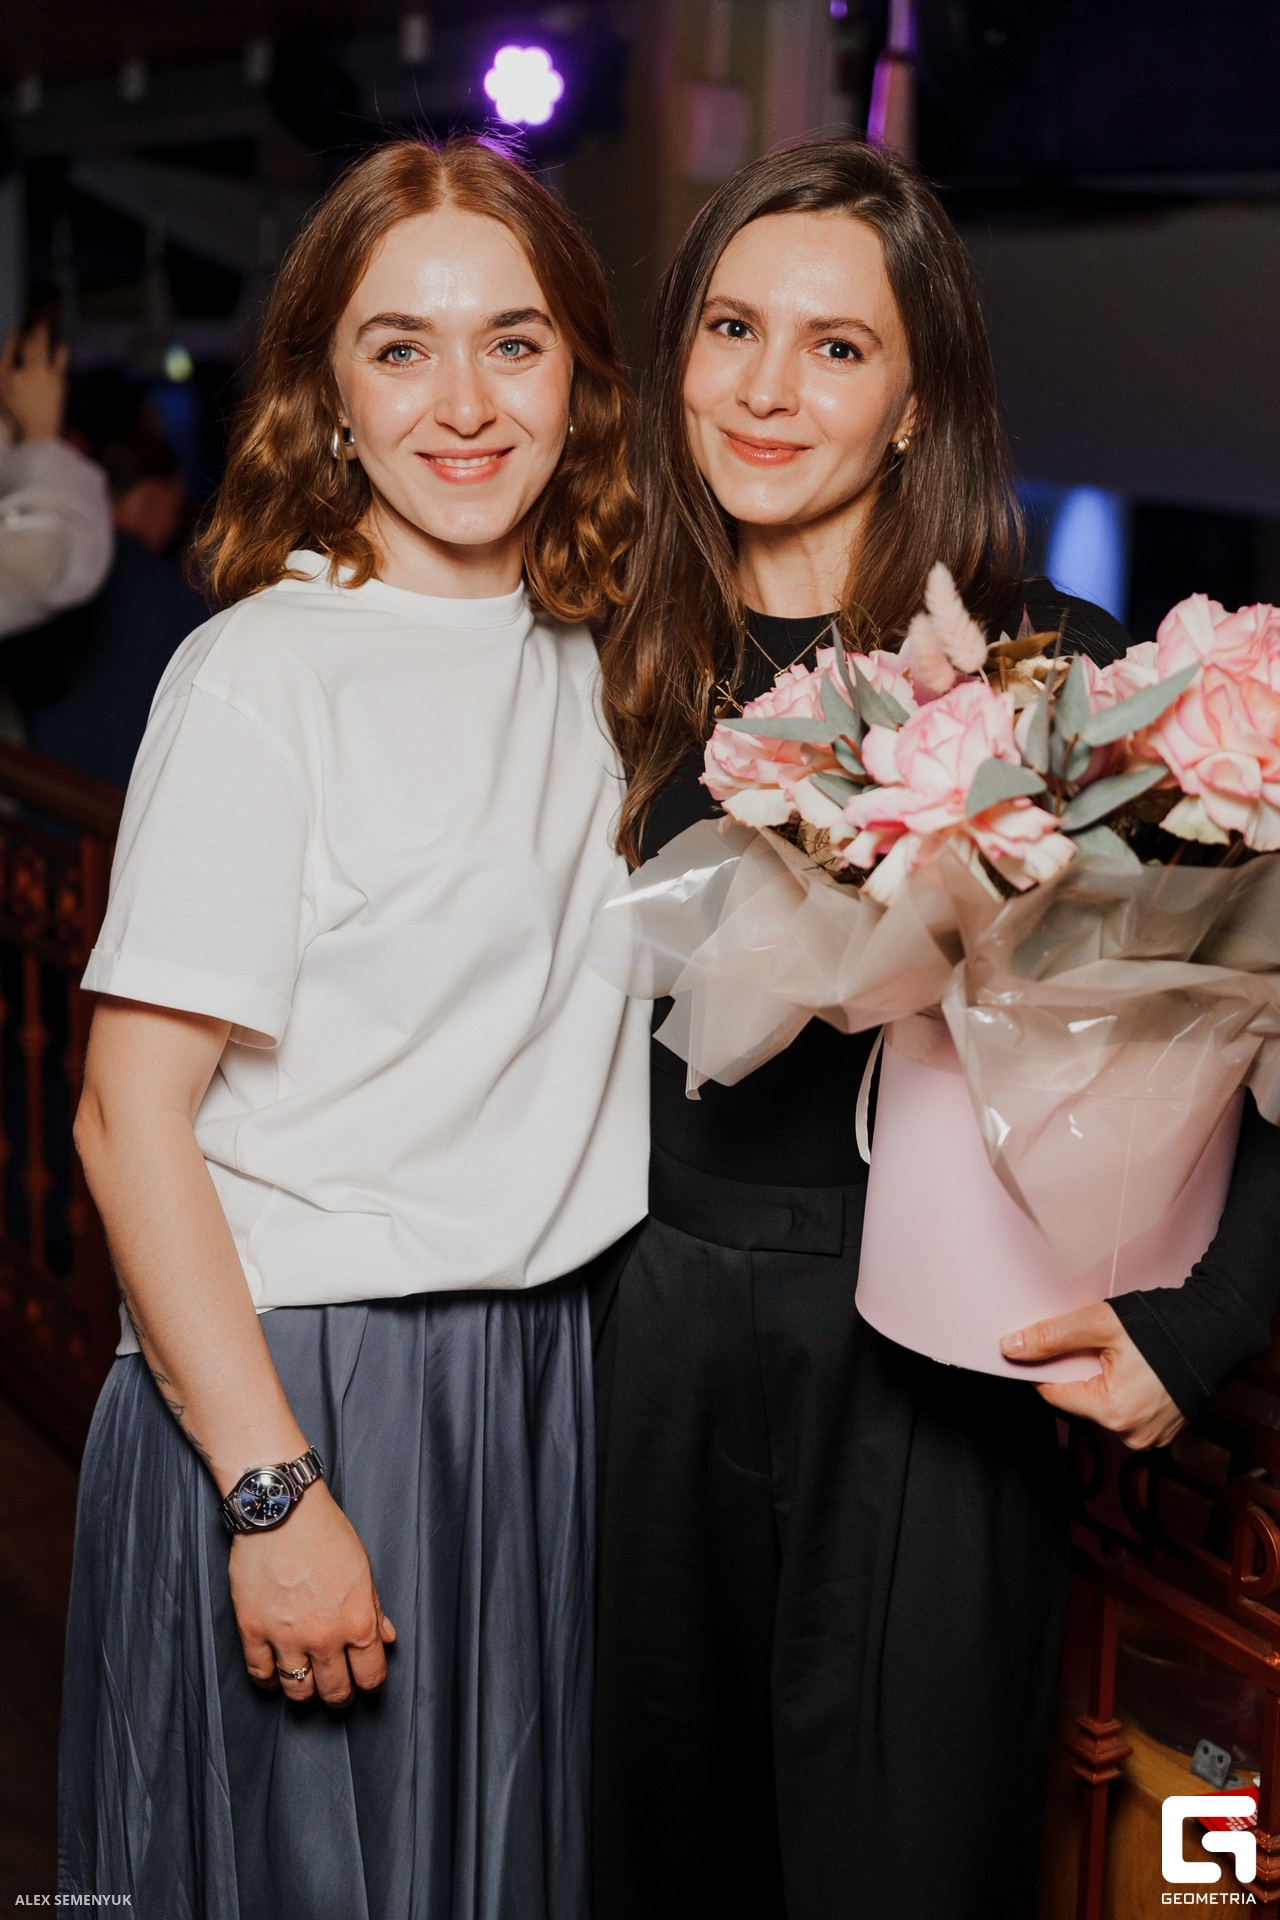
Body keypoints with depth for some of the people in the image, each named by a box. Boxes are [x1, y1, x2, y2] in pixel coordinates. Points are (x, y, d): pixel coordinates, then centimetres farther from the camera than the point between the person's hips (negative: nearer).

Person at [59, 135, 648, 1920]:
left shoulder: (584, 658, 7)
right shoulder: (263, 673, -14)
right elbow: (129, 1116, -17)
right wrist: (274, 1488, -19)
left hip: (542, 1380, 6)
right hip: (293, 1382, -6)